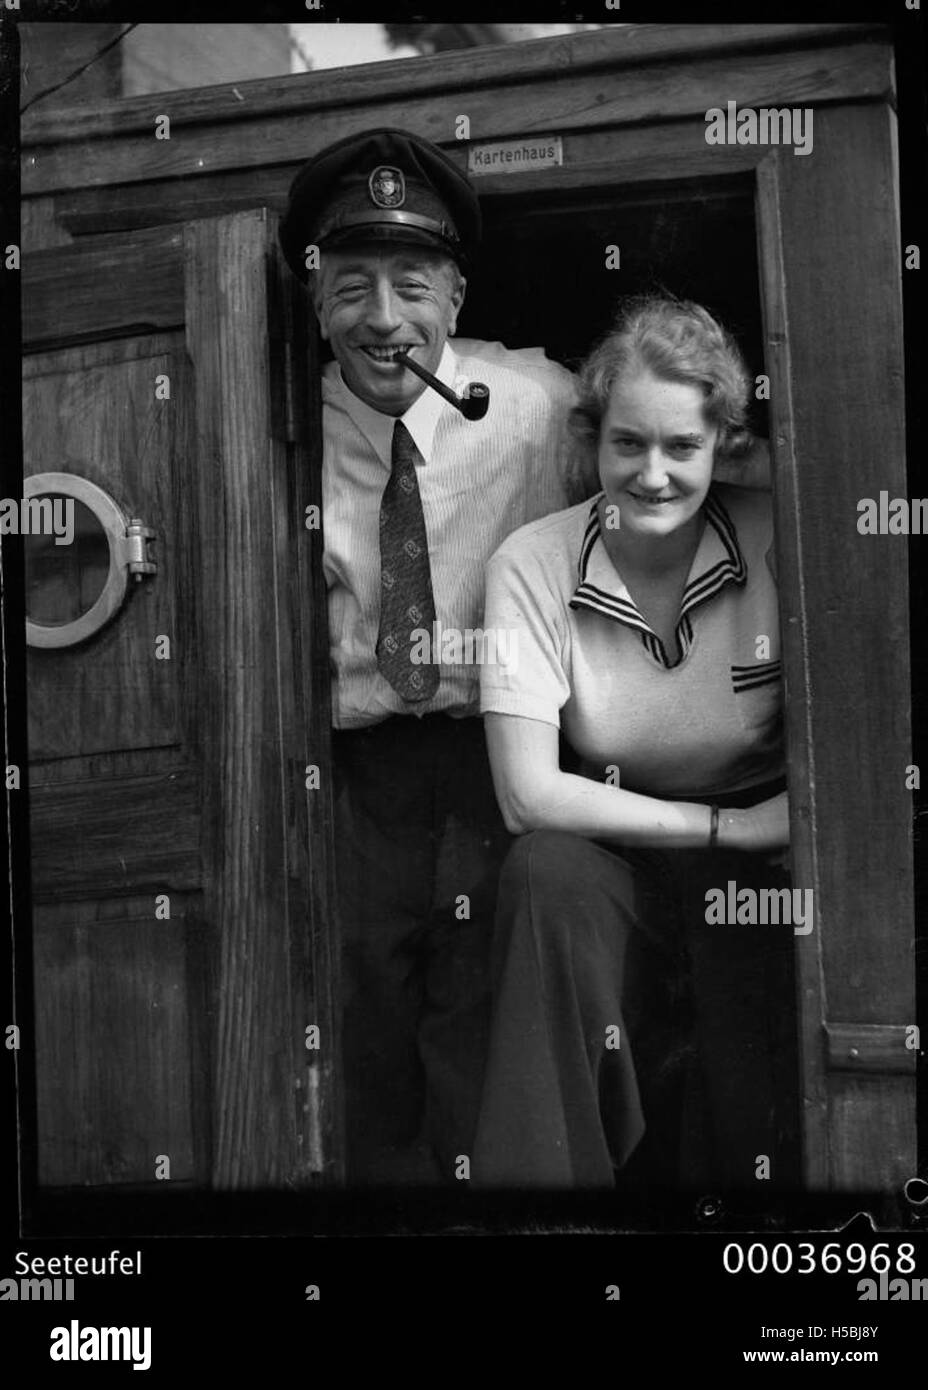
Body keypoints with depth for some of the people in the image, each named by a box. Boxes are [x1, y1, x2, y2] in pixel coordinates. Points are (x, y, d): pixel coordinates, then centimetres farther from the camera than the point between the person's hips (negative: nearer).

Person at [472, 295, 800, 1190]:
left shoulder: (776, 544, -9)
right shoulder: (532, 565, -10)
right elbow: (528, 796, -17)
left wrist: (794, 809, -25)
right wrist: (723, 825, -17)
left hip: (756, 869, -1)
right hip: (608, 864, 1)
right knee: (546, 874, -31)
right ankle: (543, 1171, -20)